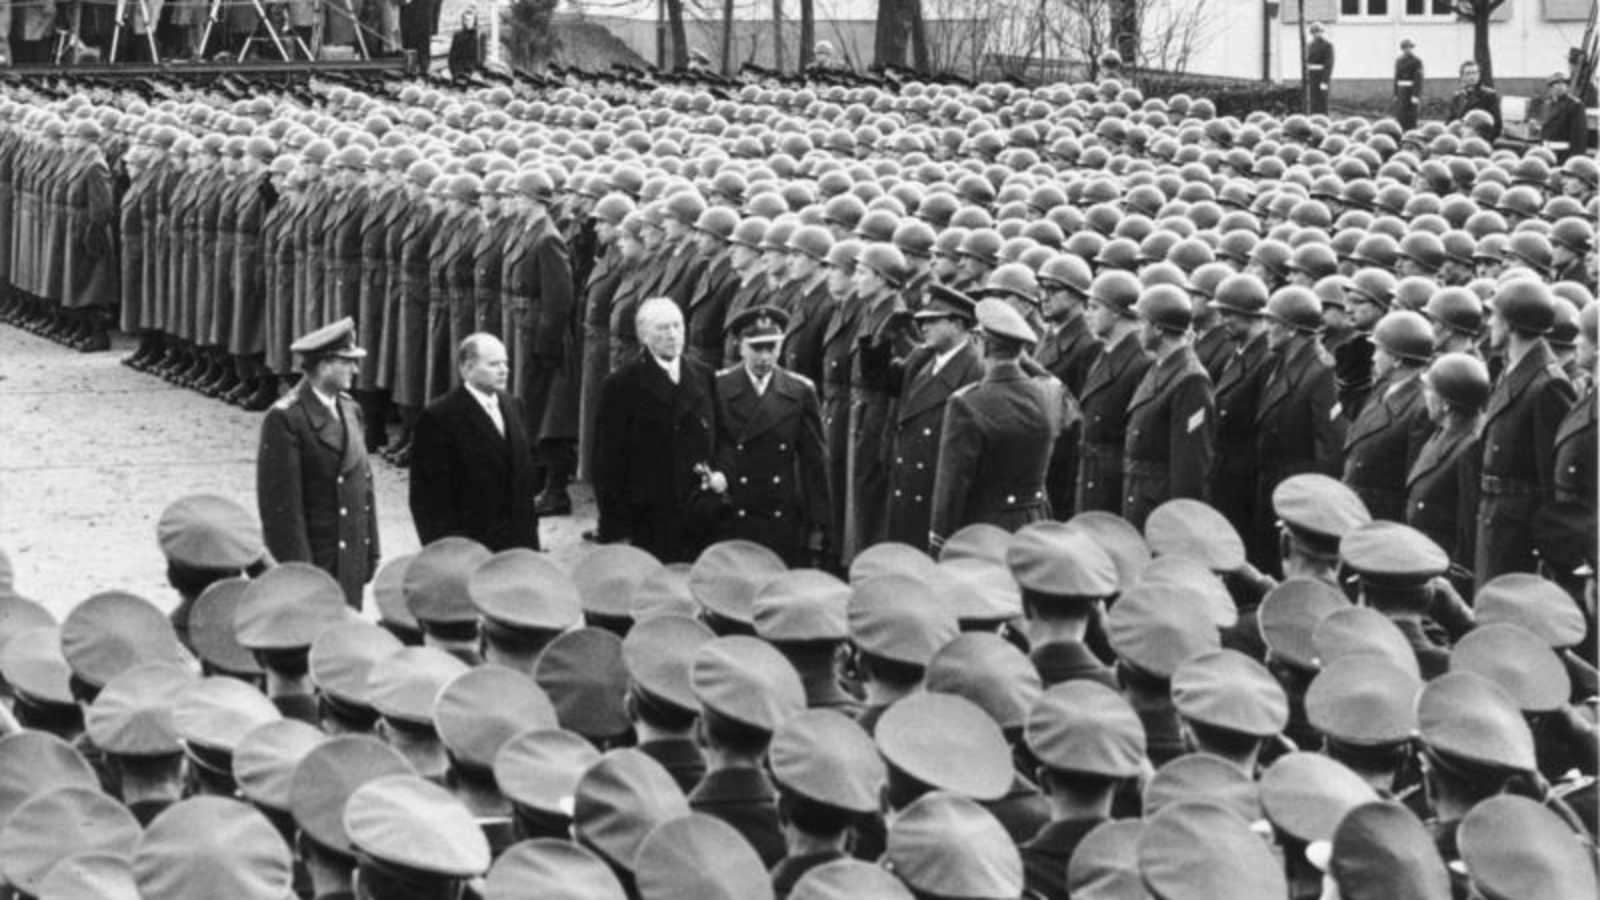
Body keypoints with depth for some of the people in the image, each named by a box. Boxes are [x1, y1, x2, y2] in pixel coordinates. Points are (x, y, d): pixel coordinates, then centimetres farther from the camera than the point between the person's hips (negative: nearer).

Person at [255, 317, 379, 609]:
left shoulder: (350, 409, 12)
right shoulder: (285, 418, -13)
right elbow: (282, 501, -15)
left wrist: (371, 551, 12)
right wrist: (297, 568, -17)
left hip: (351, 561, 7)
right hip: (309, 556, -7)